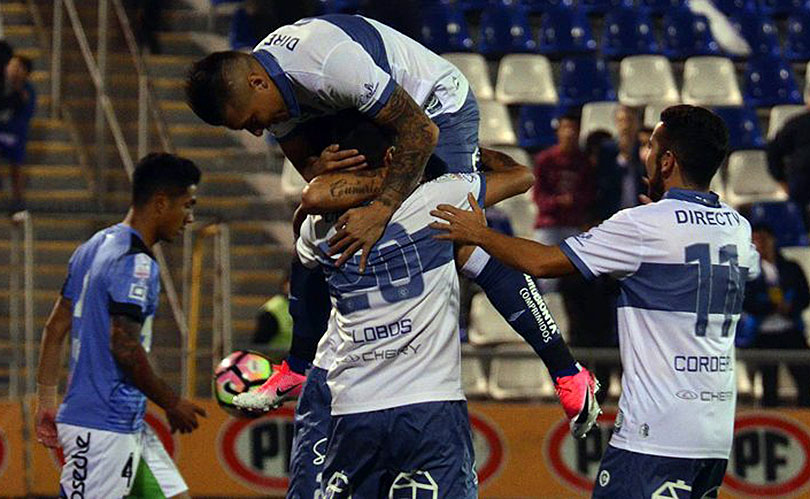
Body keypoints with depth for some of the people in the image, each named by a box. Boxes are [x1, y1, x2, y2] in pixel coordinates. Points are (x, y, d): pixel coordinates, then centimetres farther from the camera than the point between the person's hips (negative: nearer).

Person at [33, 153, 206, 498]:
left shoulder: (94, 247, 14)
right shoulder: (136, 264, -16)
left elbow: (55, 328, 15)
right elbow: (125, 347, -22)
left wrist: (47, 398, 17)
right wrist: (172, 403, -10)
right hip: (103, 427, -10)